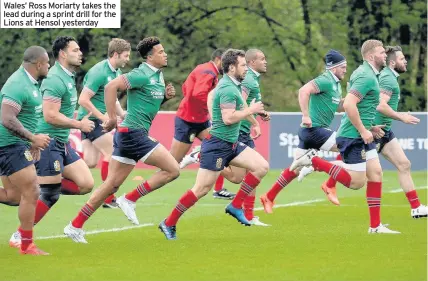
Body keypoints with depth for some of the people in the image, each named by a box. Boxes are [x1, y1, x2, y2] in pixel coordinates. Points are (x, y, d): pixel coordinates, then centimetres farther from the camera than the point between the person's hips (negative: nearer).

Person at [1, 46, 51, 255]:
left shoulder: (31, 83, 13)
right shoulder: (18, 85, -20)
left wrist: (33, 142, 23)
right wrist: (33, 138, -25)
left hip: (17, 145, 10)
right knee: (31, 192, -7)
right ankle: (27, 245, 2)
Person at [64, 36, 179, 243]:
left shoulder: (157, 76, 14)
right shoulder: (142, 75, -15)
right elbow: (111, 86, -25)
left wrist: (166, 96, 7)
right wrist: (112, 118, -24)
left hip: (127, 134, 10)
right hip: (133, 133, -10)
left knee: (112, 184, 10)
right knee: (173, 170, -8)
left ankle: (76, 226, 12)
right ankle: (130, 199, -3)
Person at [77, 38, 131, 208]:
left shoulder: (116, 72, 10)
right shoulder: (99, 72, -19)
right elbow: (83, 100, -21)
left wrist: (121, 113, 7)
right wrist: (104, 118, -21)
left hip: (97, 119, 9)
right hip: (91, 118, -9)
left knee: (90, 162, 3)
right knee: (111, 153, -6)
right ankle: (109, 199, 0)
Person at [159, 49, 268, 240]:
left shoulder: (232, 86, 13)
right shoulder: (228, 89, -18)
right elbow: (228, 118, -27)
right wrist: (250, 110, -15)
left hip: (232, 144, 10)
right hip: (218, 144, -10)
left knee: (262, 166, -1)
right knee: (202, 189, -8)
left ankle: (236, 206, 3)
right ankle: (169, 223, 2)